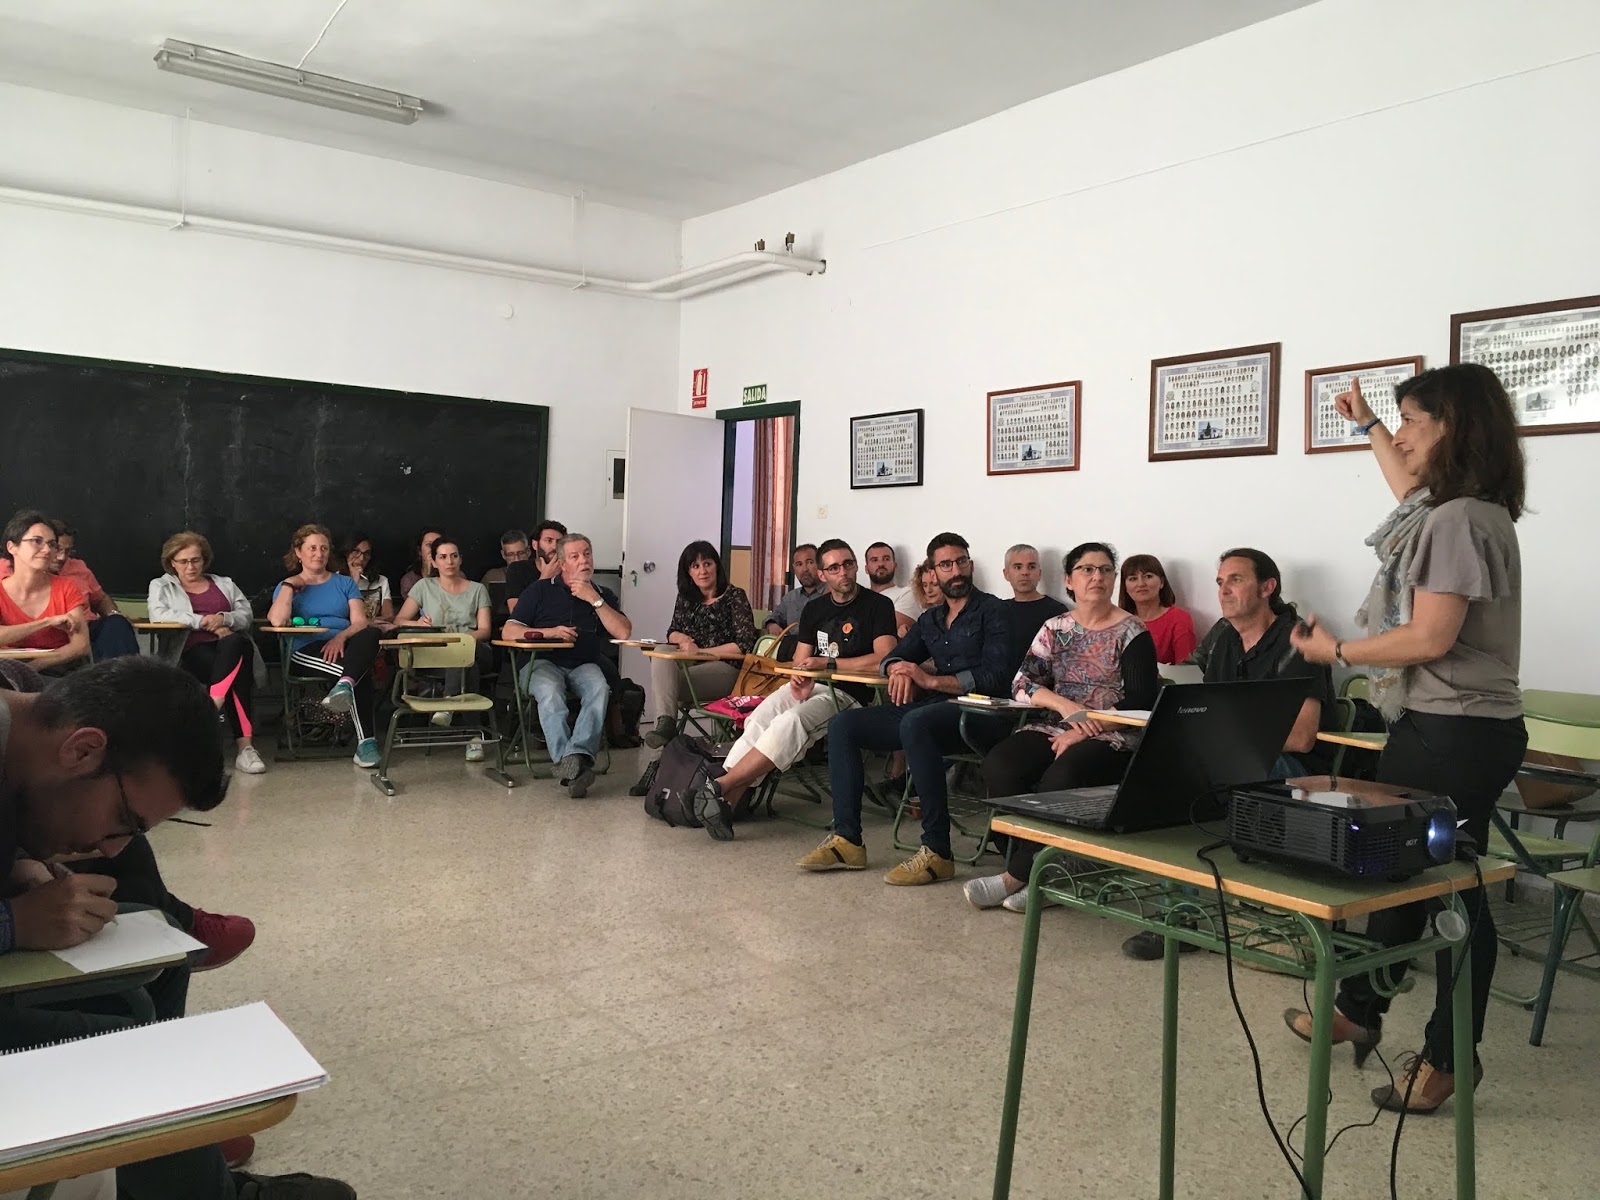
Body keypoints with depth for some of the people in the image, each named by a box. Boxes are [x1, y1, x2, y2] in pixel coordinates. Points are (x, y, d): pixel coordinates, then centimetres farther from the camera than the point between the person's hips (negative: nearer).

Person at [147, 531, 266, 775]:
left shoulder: (224, 584, 29)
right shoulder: (161, 586, 22)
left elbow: (247, 615, 14)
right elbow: (159, 614, -2)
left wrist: (223, 618, -10)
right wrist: (205, 621, -10)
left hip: (232, 647, 2)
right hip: (191, 652, -2)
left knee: (234, 645, -40)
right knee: (235, 670, -38)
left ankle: (212, 708, -47)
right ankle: (244, 744, -44)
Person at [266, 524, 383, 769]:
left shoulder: (345, 583, 24)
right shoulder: (287, 586, 19)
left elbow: (360, 621, 6)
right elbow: (277, 620, -4)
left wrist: (341, 637, -15)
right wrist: (289, 585, 5)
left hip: (344, 645, 2)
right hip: (307, 650, -2)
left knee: (371, 633, -39)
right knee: (361, 672, -37)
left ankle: (345, 685, -61)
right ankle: (365, 740, -45)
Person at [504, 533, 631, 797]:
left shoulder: (604, 595, 18)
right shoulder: (540, 590, 14)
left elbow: (624, 632, 1)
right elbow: (509, 631, 6)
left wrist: (595, 600, -3)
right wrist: (549, 632, -8)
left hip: (585, 665, 1)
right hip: (544, 663, -1)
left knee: (599, 688, -35)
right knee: (549, 692, -37)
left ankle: (579, 754, -48)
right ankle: (566, 760, -48)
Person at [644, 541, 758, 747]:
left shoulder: (734, 596, -1)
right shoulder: (685, 597, 16)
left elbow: (745, 644, -8)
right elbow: (672, 632, 25)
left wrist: (700, 651, -12)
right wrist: (681, 638, -1)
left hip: (726, 669, -5)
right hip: (692, 665, 5)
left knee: (668, 682, -30)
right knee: (661, 657, -29)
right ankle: (666, 722, -43)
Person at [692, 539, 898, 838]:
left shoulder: (878, 605, -2)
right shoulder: (814, 609, 16)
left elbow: (884, 659, -14)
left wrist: (828, 662, -13)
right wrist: (801, 677, -9)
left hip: (849, 694, -5)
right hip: (810, 687, 5)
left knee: (791, 721, -34)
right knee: (759, 720, -26)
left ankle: (720, 786, -34)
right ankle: (727, 801, -35)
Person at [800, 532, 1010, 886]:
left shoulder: (992, 611, 0)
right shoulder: (930, 620, 23)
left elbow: (997, 677, -11)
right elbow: (892, 658, 25)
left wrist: (931, 680, -13)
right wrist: (900, 670, -1)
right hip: (927, 708, 8)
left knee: (915, 722, -39)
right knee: (843, 725, -5)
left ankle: (937, 852, -35)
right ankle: (847, 840, -11)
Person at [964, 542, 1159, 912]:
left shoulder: (1132, 632, 2)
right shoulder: (1054, 628, 13)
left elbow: (1140, 703, -8)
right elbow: (1022, 684, 3)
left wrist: (1083, 731, -17)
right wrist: (1067, 706, -16)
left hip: (1110, 736, -4)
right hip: (1053, 728, 4)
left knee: (1060, 777, -35)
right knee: (1000, 764, -26)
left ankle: (1017, 874, -20)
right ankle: (1037, 873, -19)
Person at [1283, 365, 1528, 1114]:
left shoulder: (1459, 521, -20)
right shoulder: (1448, 509, 12)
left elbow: (1431, 638, -23)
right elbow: (1412, 494, 38)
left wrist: (1337, 651, -10)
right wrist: (1366, 426, 44)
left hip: (1457, 734, -11)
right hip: (1440, 727, 11)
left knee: (1450, 887, -1)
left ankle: (1449, 1057, 12)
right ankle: (1359, 1010, 33)